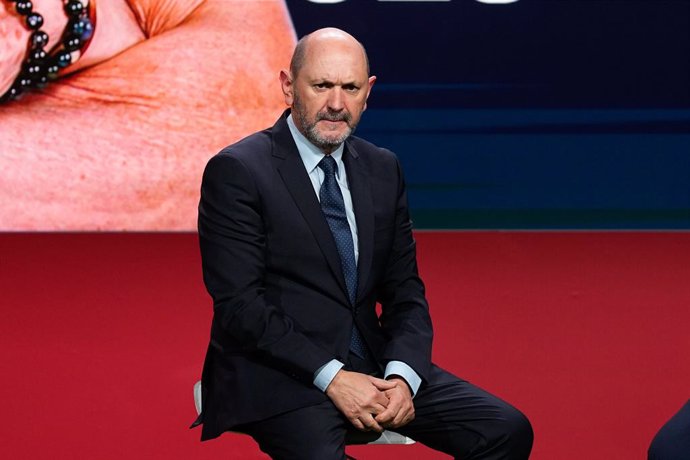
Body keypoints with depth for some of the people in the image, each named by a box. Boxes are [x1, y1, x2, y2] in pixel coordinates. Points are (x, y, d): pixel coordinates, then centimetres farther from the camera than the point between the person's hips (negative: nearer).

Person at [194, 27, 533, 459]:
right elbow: (238, 303, -14)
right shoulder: (237, 172, -8)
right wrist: (331, 378, -20)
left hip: (370, 361, 6)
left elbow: (405, 289, 11)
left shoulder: (383, 169, 11)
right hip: (277, 372, -6)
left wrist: (402, 374, -8)